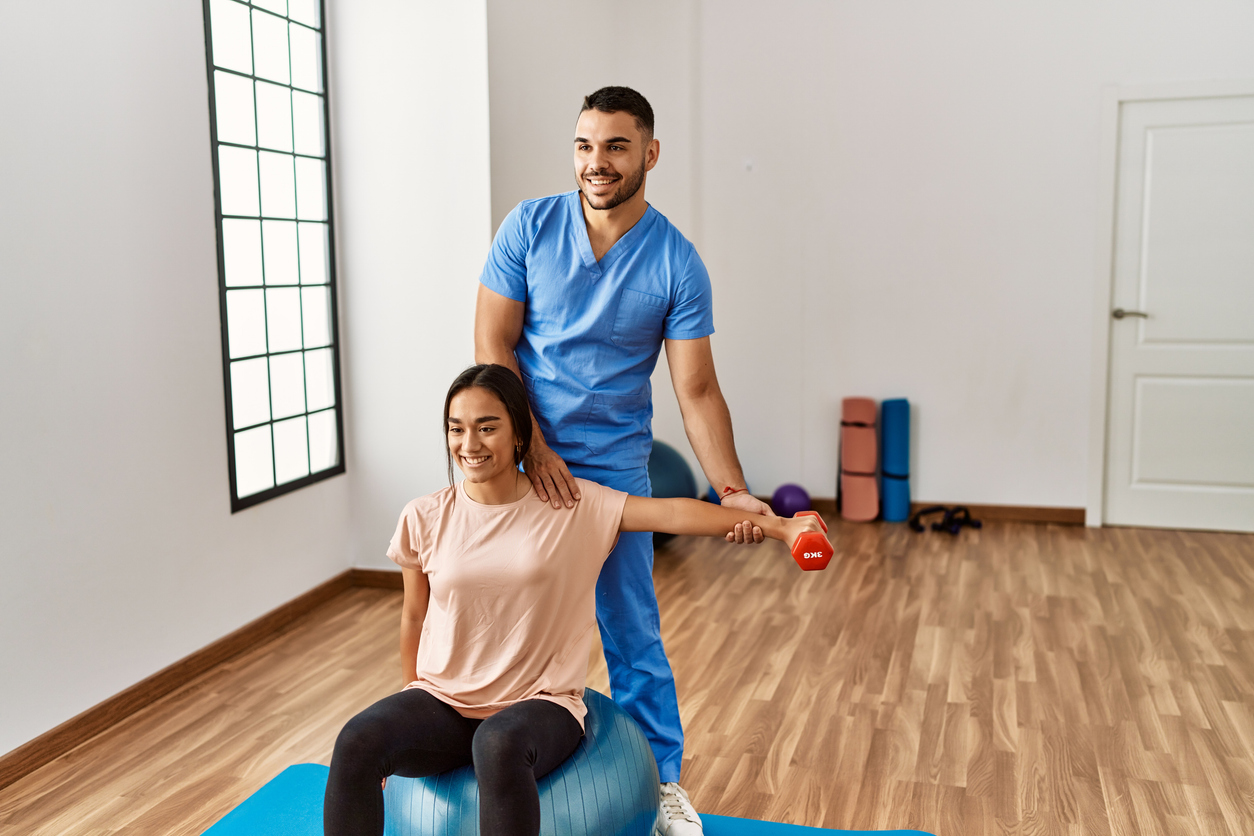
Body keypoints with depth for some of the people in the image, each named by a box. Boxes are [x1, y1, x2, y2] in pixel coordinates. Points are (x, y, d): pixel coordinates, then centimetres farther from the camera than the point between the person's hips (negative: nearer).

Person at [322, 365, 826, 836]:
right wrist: (410, 716, 15)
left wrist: (777, 526, -18)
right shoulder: (425, 519, 0)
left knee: (499, 745, -38)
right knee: (357, 740, -28)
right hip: (441, 699, 3)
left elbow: (673, 513, -11)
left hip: (539, 702, -2)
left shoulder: (573, 506, -4)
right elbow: (414, 617, 10)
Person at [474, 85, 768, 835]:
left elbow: (697, 390, -10)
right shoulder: (530, 227, -6)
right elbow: (492, 345, -7)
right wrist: (535, 450, -15)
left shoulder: (677, 263, -8)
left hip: (616, 469, -1)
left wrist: (733, 489, -22)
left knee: (633, 632, 8)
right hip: (520, 459, 1)